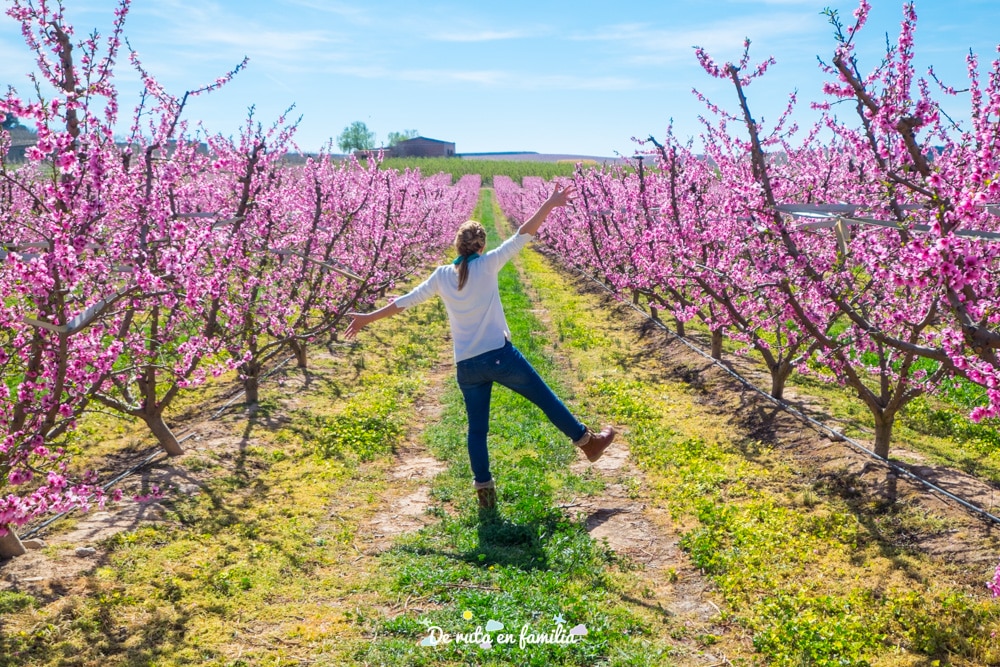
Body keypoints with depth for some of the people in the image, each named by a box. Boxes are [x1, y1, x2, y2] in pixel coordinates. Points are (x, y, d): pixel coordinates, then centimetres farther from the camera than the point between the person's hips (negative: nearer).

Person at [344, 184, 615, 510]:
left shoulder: (441, 276, 4)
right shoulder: (487, 264, -6)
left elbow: (405, 301, 9)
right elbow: (523, 236, -6)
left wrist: (368, 317, 19)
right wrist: (550, 204, -2)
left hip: (466, 367, 3)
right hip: (500, 356, -3)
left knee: (477, 428, 13)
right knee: (546, 399, 13)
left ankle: (484, 490, 15)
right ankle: (588, 442, 27)